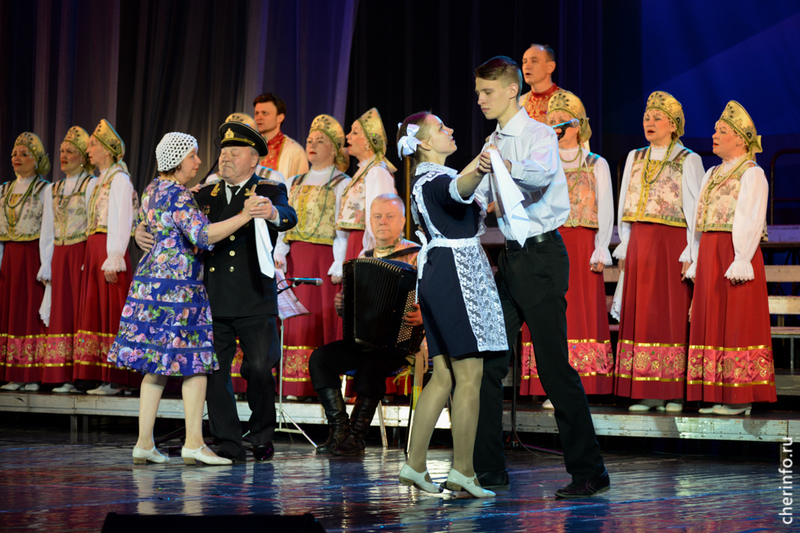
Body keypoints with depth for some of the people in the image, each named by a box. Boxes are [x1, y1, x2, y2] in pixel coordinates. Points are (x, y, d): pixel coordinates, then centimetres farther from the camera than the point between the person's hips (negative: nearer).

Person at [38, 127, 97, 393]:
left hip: (82, 253, -6)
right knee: (61, 311, 2)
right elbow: (47, 229, 18)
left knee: (81, 310, -9)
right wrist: (46, 264, 11)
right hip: (59, 256, 6)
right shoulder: (52, 190, 18)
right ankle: (64, 376, 2)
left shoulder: (92, 184, -1)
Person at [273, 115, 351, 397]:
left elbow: (343, 229, -5)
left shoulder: (342, 184, 3)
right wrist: (279, 254, 1)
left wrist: (339, 264, -14)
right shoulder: (295, 183, 19)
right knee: (299, 319, 0)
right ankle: (297, 384, 0)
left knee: (327, 318, -8)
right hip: (296, 257, 5)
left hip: (325, 257, -5)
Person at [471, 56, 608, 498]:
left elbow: (542, 175, -33)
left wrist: (505, 167, -50)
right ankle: (487, 468, 14)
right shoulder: (494, 144, 16)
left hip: (541, 256, -8)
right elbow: (479, 198, 27)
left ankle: (588, 472, 0)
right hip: (511, 258, 8)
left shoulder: (538, 135, -10)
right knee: (488, 361, 6)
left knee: (554, 366, -8)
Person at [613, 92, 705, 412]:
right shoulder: (634, 158, 16)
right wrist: (625, 249, 9)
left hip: (672, 245, -5)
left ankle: (675, 392, -3)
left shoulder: (688, 161, 0)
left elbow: (694, 210, -4)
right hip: (639, 245, 5)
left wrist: (690, 254, -11)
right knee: (641, 314, 1)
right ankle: (648, 392, 3)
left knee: (673, 314, -5)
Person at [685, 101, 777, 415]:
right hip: (709, 256, 8)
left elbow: (750, 222, -12)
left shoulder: (752, 174, -4)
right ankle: (718, 397, 9)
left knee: (738, 322, -7)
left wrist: (741, 261, -20)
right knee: (711, 322, 6)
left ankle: (741, 399, -4)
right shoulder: (712, 174, 20)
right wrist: (697, 263, 14)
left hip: (735, 255, -8)